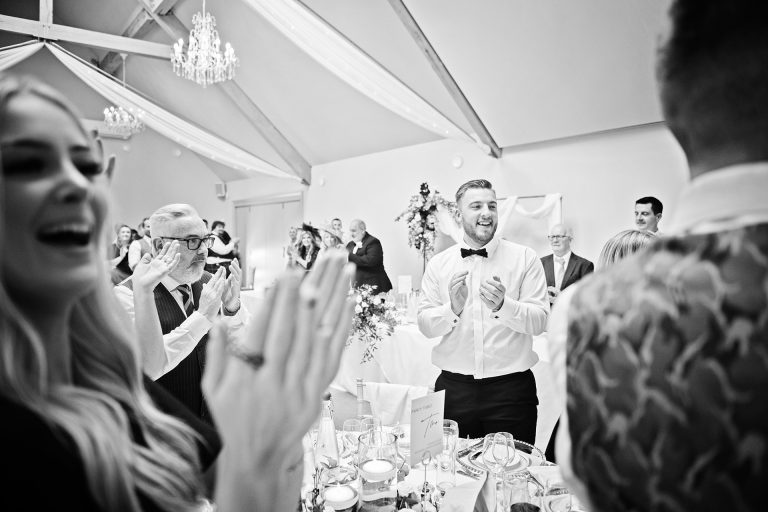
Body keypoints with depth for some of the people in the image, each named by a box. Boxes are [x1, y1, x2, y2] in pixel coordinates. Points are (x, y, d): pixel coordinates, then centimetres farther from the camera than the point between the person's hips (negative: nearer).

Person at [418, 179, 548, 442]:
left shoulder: (525, 258, 1)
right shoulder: (438, 264, 5)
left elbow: (539, 321, -6)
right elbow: (425, 325, 0)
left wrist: (502, 306, -22)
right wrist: (453, 309, -18)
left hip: (511, 389, -1)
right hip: (454, 388, 1)